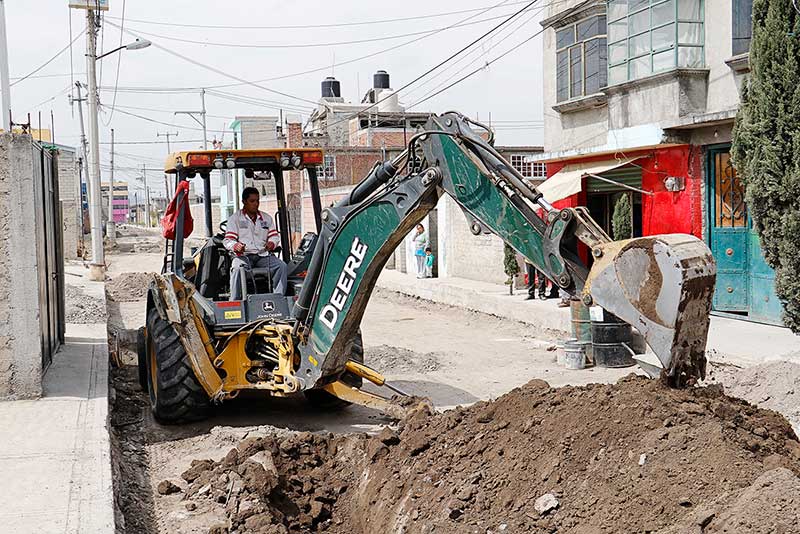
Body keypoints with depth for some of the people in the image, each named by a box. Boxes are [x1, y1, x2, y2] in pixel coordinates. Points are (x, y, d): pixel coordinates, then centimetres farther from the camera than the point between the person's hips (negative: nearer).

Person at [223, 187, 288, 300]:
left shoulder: (267, 218, 21)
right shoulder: (235, 218, 10)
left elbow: (274, 236, 17)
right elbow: (228, 240, 1)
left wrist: (272, 243, -8)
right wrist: (235, 246, -23)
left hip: (263, 255, 3)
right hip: (243, 255, -3)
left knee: (282, 266, -25)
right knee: (238, 269, -37)